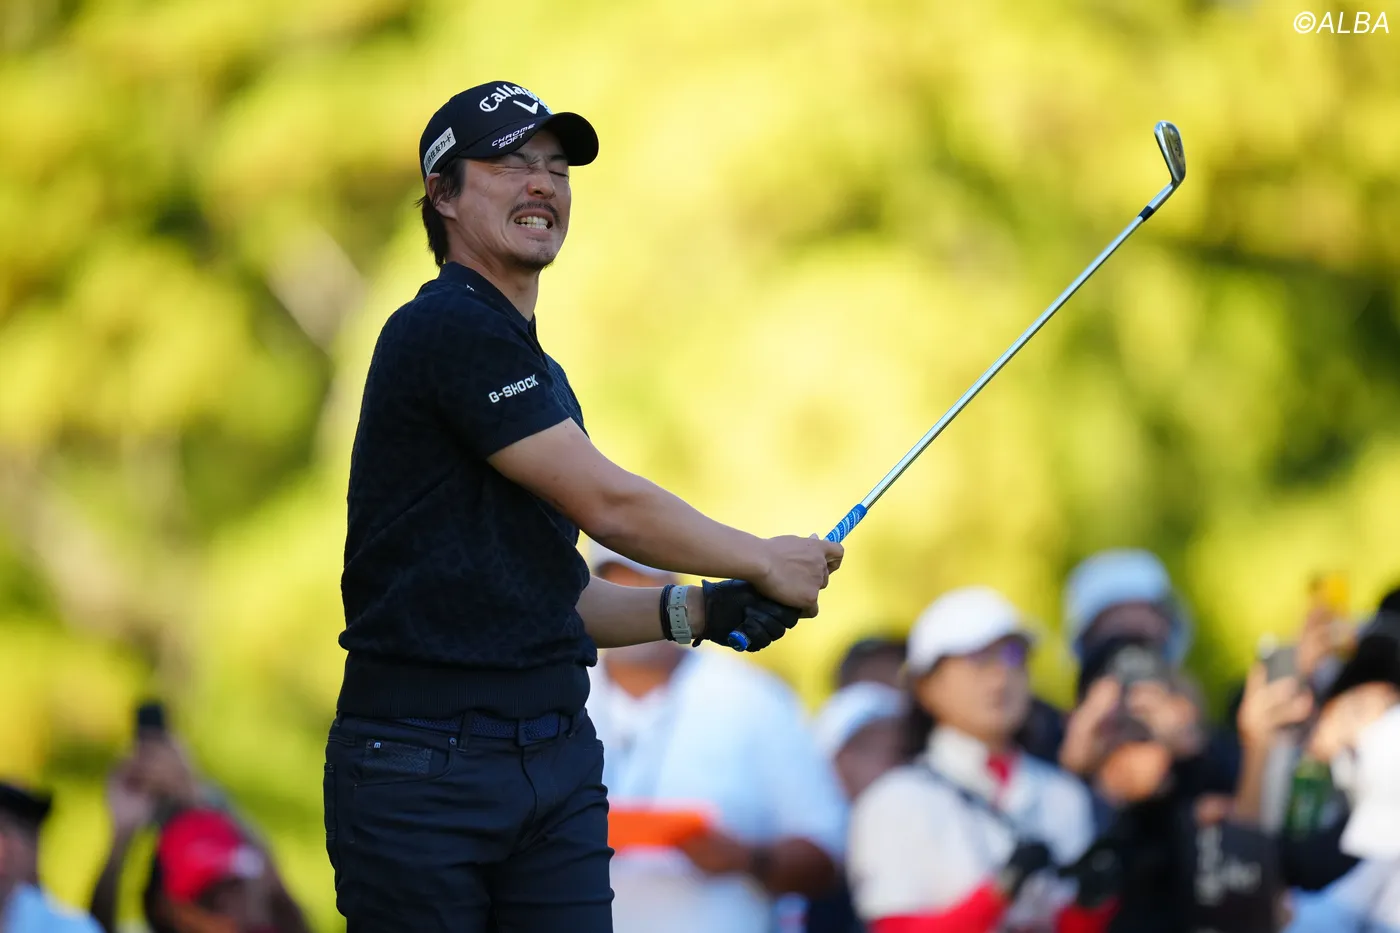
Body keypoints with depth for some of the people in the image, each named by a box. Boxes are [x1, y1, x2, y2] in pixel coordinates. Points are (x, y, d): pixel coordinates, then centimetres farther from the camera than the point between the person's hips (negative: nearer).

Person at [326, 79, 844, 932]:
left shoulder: (537, 373, 20)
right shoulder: (449, 328, -9)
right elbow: (607, 504, -12)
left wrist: (697, 612, 9)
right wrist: (763, 561, 1)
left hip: (557, 762, 8)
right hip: (425, 766, -8)